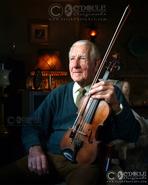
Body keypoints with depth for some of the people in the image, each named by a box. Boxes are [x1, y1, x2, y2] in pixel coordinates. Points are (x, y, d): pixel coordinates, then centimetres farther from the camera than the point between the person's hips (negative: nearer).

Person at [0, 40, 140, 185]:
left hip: (86, 161, -2)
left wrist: (116, 106, -21)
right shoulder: (58, 94, 14)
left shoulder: (111, 93, 4)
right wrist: (34, 147, -9)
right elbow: (32, 126, 13)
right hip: (49, 158, 3)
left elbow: (132, 135, -4)